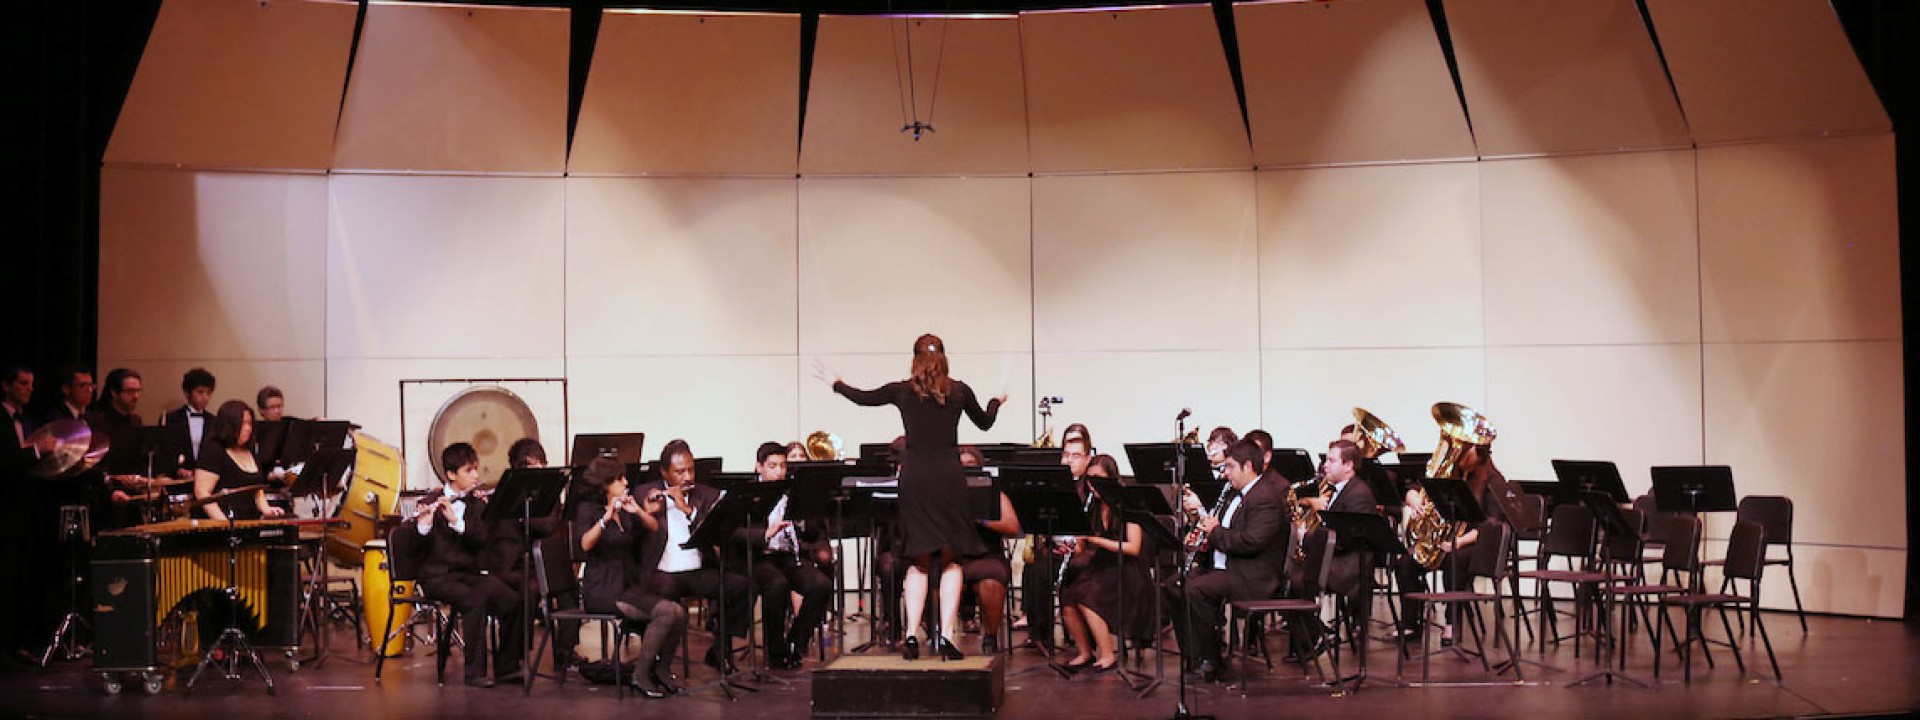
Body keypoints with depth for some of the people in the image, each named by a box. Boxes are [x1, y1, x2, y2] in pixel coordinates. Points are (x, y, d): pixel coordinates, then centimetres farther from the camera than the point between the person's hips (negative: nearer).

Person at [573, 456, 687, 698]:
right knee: (666, 611, -26)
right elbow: (584, 544, -20)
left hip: (631, 584, 6)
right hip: (602, 589, -6)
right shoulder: (588, 509, -2)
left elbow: (654, 529, 3)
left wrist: (639, 511, -13)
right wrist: (606, 517, -31)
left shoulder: (627, 509, 17)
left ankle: (661, 670, -1)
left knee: (679, 613, -19)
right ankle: (641, 675, -15)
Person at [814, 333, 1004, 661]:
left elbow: (863, 397, 18)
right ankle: (946, 634, -4)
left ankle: (912, 634, 1)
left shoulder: (902, 391, 2)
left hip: (914, 475, 1)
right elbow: (984, 422, 20)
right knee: (951, 560, 5)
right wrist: (996, 401, 42)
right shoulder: (959, 391, 3)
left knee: (919, 560, 9)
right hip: (948, 475, -1)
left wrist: (835, 382, 36)